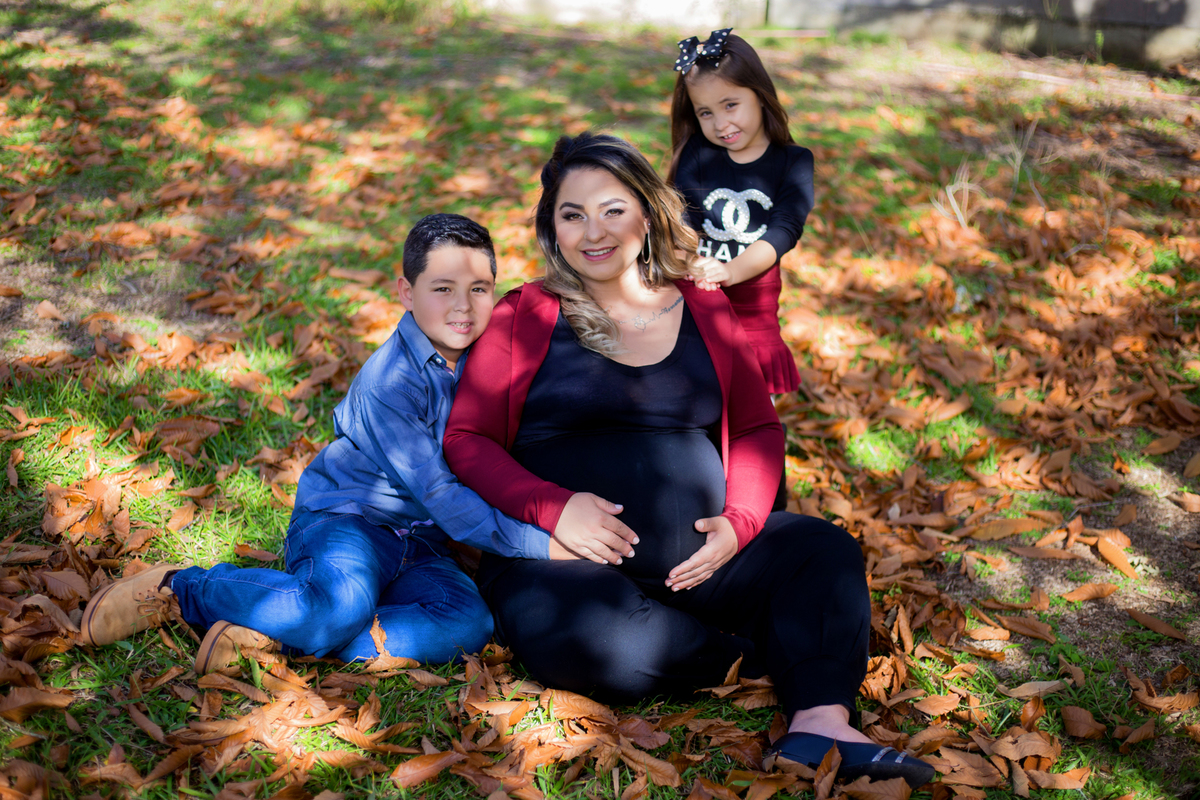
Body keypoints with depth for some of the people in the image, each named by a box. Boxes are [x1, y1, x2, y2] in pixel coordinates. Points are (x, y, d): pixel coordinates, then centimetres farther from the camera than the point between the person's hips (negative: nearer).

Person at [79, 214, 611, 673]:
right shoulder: (390, 380, -18)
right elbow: (439, 496, -22)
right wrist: (542, 546, -22)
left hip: (417, 544, 6)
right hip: (341, 520, -6)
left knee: (469, 623, -24)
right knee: (344, 602, -39)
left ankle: (279, 636, -23)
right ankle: (181, 589, -12)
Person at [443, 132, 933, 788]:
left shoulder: (704, 311, 13)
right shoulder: (525, 317, 3)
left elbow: (758, 428, 14)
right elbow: (466, 440, -1)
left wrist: (738, 523, -6)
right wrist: (553, 507, -18)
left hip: (694, 555, 4)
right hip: (569, 556, -3)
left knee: (825, 553, -17)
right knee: (585, 635, -36)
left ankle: (819, 726, -30)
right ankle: (756, 653, -15)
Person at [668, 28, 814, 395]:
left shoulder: (794, 162, -2)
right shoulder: (697, 154, 1)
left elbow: (783, 231, -13)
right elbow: (681, 216, -10)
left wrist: (732, 271, -30)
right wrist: (690, 262, -31)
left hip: (755, 299, 0)